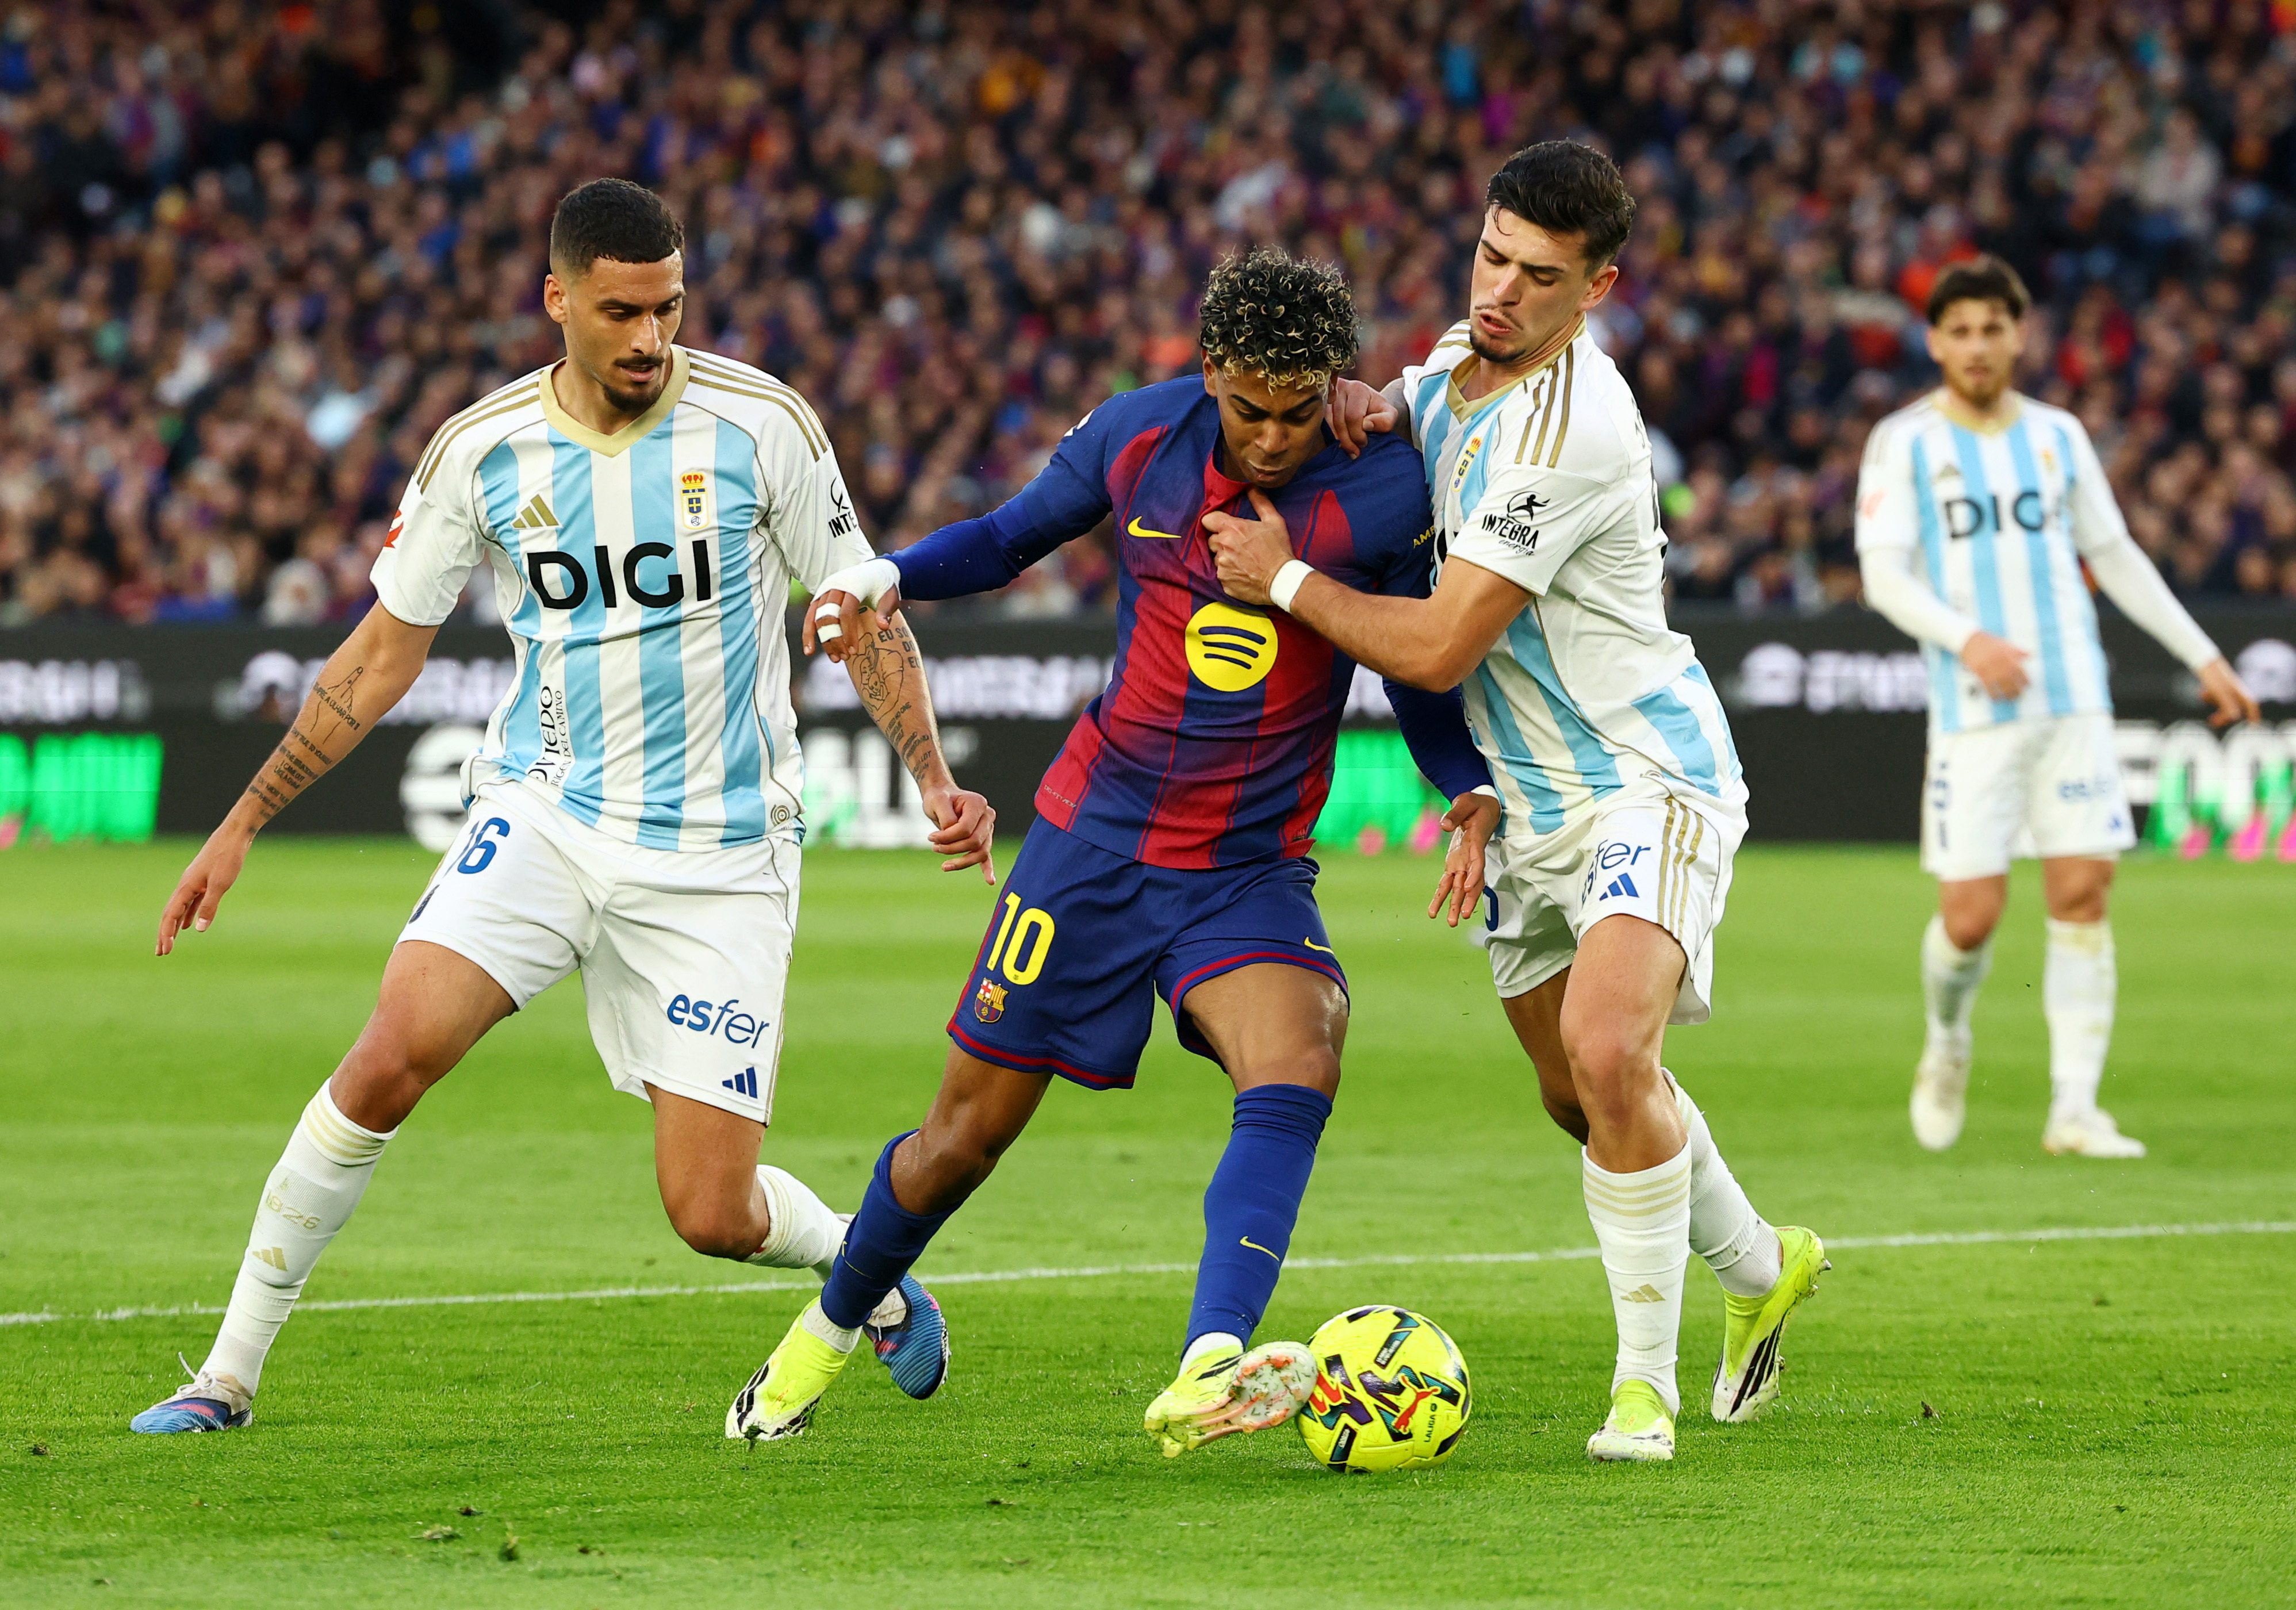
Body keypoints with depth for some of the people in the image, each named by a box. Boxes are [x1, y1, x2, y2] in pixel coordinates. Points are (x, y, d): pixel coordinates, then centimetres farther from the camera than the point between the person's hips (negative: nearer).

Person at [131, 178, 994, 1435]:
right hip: (543, 814, 1)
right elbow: (385, 650, 7)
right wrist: (243, 823, 7)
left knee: (712, 1214, -5)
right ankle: (230, 1374, -10)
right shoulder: (483, 451, -3)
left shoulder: (759, 425, -8)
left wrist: (934, 781, -9)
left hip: (716, 859, -1)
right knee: (393, 1057, -22)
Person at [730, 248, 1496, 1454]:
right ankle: (827, 1334, 35)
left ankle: (1205, 1376, -43)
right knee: (969, 1130, 8)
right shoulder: (1139, 436, -7)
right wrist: (885, 576, -6)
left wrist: (1474, 794, -16)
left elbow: (1422, 677, 1)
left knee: (1296, 1065, -31)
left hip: (1252, 874, -1)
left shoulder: (1380, 491, -12)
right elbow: (1011, 537, 11)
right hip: (1096, 837, 2)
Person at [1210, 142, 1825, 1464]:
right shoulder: (1465, 353, 2)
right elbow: (1421, 405, 27)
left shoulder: (1568, 427, -26)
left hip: (1647, 783, -9)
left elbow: (1438, 648, -25)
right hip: (1535, 801, 9)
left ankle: (1647, 1382, -18)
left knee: (1607, 1050, -30)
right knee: (1583, 1097, 20)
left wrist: (1284, 580, -12)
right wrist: (1377, 404, 1)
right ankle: (1761, 1268, 46)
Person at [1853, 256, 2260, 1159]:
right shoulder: (1904, 443, 0)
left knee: (2083, 893, -7)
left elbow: (2115, 556, 20)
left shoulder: (2057, 436, 11)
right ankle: (1947, 1044, 25)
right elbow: (1883, 575, -7)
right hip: (1973, 712, -3)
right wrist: (1968, 641, -23)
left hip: (2074, 703, 3)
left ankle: (2074, 1110, -4)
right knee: (1971, 915, -7)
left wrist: (2203, 657, 19)